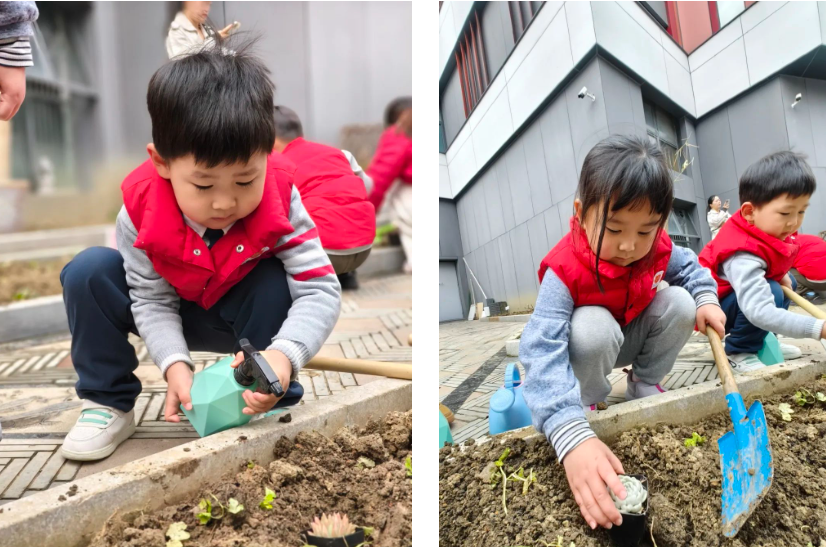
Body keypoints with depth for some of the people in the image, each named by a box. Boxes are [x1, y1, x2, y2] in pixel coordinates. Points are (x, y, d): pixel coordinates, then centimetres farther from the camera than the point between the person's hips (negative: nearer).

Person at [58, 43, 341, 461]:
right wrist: (174, 363, -39)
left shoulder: (279, 203, -31)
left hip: (247, 314, -1)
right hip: (171, 318, 2)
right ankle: (108, 402, -5)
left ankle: (274, 405, -15)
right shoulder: (140, 212, -28)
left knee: (276, 283, -33)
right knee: (88, 272, -20)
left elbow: (320, 288, -34)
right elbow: (152, 300, -21)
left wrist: (284, 354, -51)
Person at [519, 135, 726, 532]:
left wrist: (706, 299, -17)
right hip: (592, 343, -5)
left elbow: (687, 264, 6)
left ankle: (645, 384, 6)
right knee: (592, 327, -36)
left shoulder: (656, 247, -20)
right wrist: (573, 438, -62)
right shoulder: (563, 272, -39)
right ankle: (588, 401, -6)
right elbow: (542, 352, -50)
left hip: (634, 337, 6)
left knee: (680, 302, -16)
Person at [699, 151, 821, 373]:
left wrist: (781, 274, -3)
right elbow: (760, 311, -47)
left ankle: (763, 340, 17)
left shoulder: (767, 229, -8)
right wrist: (818, 328, -50)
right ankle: (738, 353, -12)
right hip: (713, 307, -10)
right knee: (772, 293, -28)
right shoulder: (743, 257, -38)